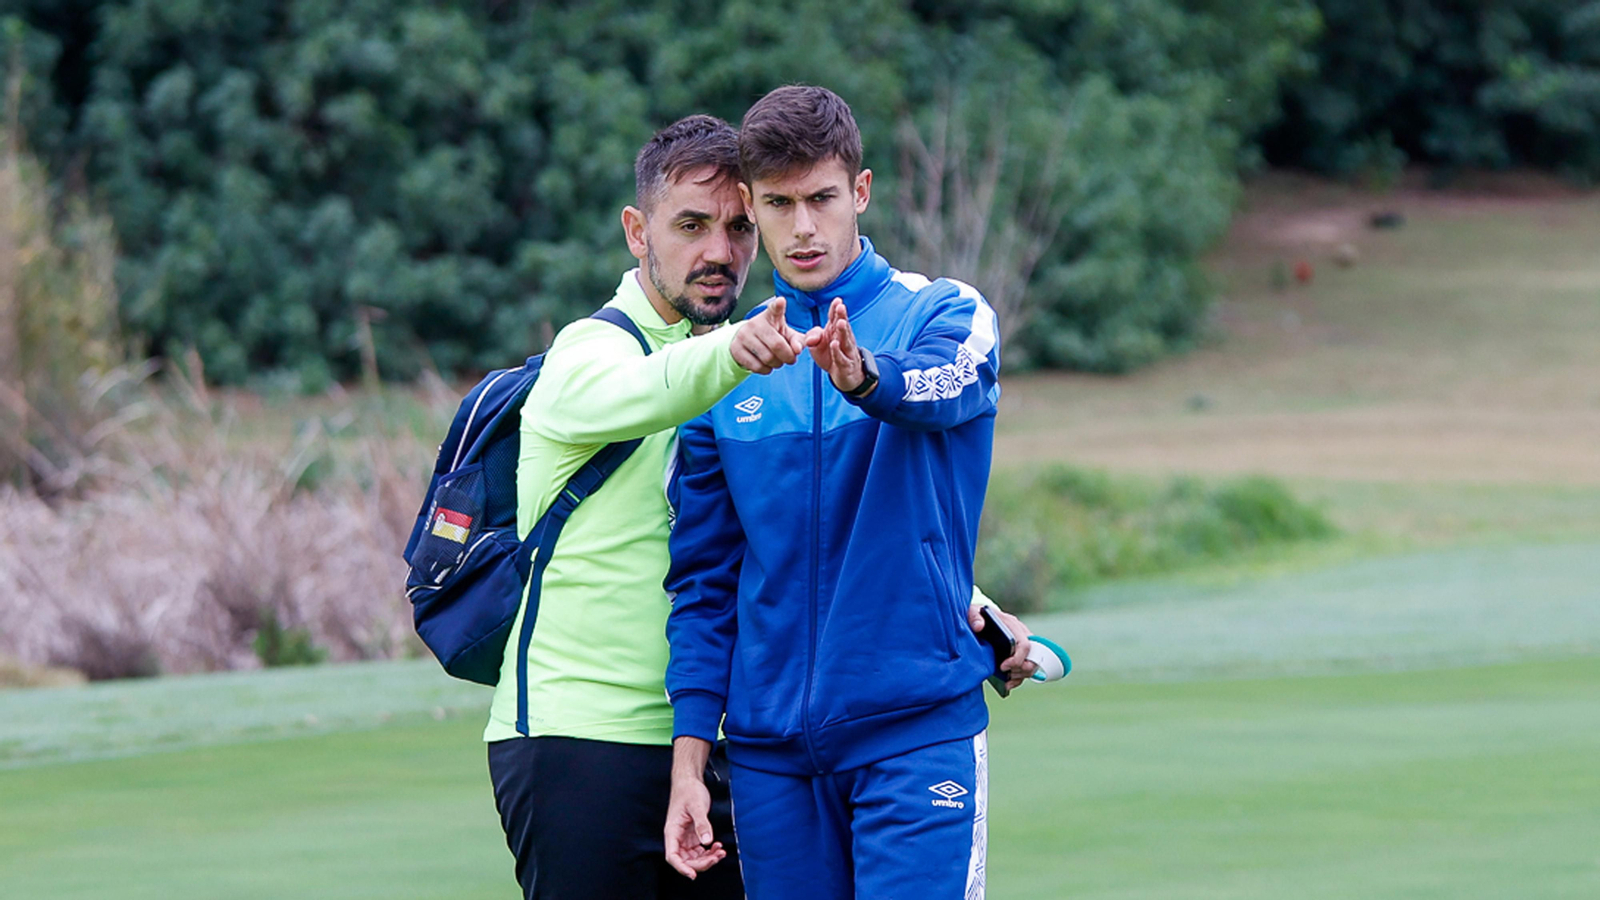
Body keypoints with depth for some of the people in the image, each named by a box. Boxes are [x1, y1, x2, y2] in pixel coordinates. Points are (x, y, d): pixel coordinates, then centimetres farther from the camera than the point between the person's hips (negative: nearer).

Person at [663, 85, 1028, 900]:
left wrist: (864, 375, -49)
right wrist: (689, 756, 5)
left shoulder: (945, 315, 0)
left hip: (918, 728, -4)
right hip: (768, 747, 4)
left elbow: (941, 386, -25)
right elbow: (705, 578, 12)